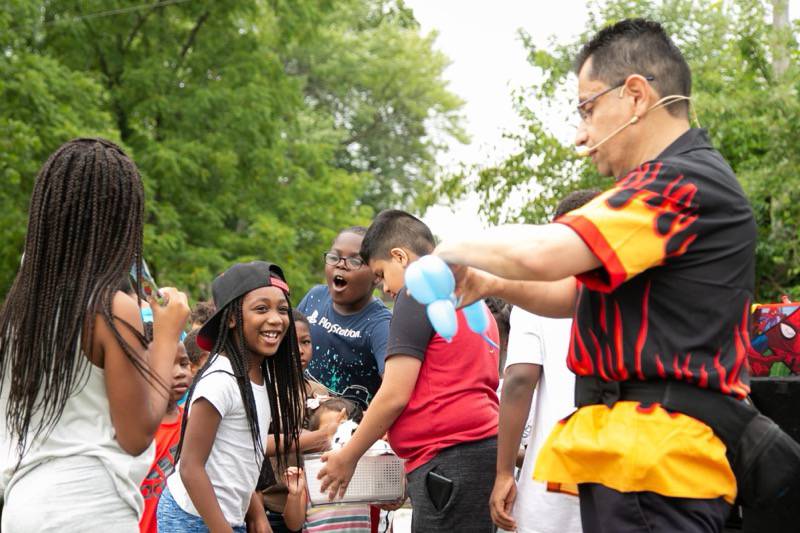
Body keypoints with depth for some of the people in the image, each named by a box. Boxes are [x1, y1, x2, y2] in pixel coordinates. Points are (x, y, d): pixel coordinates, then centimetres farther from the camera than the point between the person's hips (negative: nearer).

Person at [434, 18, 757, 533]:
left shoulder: (685, 181, -14)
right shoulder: (666, 185, 22)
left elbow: (541, 253, -22)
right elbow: (577, 293, 28)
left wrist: (457, 251, -3)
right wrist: (493, 285, 11)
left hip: (653, 456, -10)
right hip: (628, 452, 10)